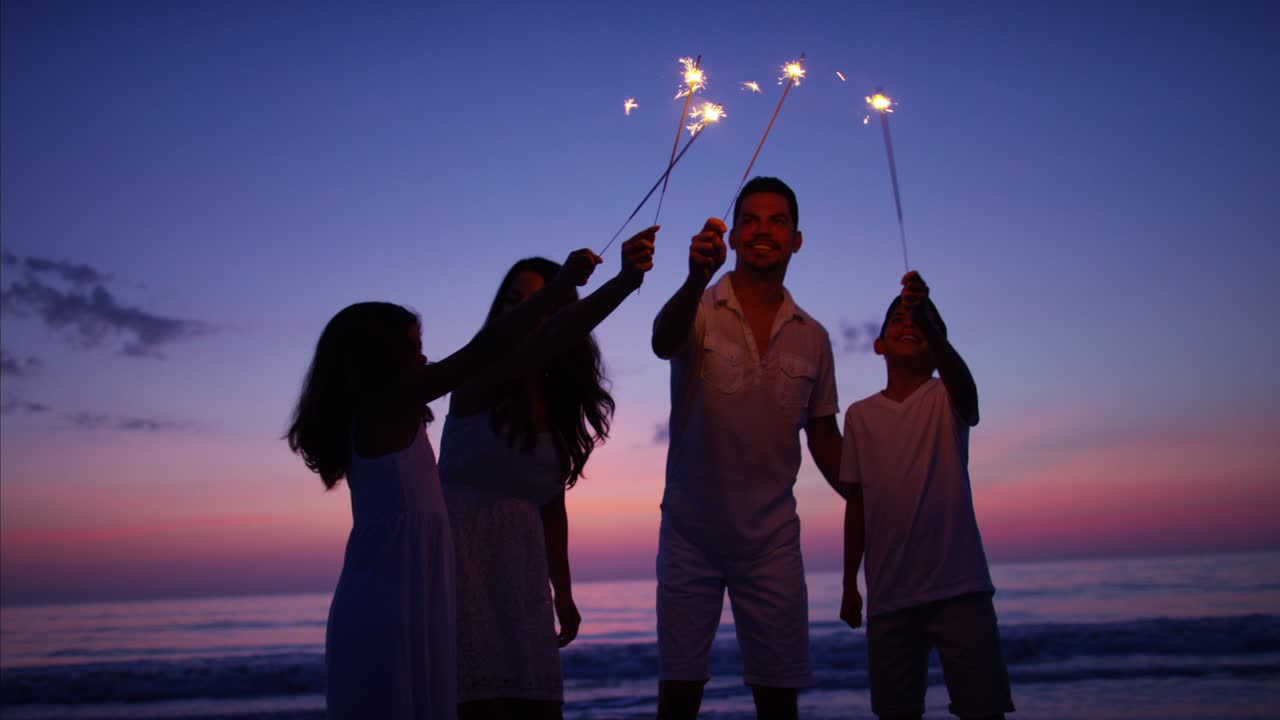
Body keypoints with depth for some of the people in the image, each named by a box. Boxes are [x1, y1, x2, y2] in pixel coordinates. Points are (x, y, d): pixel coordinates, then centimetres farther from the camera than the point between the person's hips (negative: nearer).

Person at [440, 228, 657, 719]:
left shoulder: (560, 407, 12)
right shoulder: (480, 379, -6)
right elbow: (537, 348, -29)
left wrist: (564, 595, 15)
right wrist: (623, 283, -41)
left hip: (521, 571, 6)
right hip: (459, 557, -6)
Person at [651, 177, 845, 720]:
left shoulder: (813, 338, 6)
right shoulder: (700, 310, -3)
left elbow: (823, 438, 13)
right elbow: (663, 341, -27)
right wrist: (696, 280, -47)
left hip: (771, 538, 2)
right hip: (691, 534, -2)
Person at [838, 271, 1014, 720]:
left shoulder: (946, 399, 2)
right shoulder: (860, 416, 10)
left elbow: (964, 384, -24)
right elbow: (857, 503, 13)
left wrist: (928, 321, -41)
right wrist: (849, 584, 11)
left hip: (959, 587, -3)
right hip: (888, 595, 3)